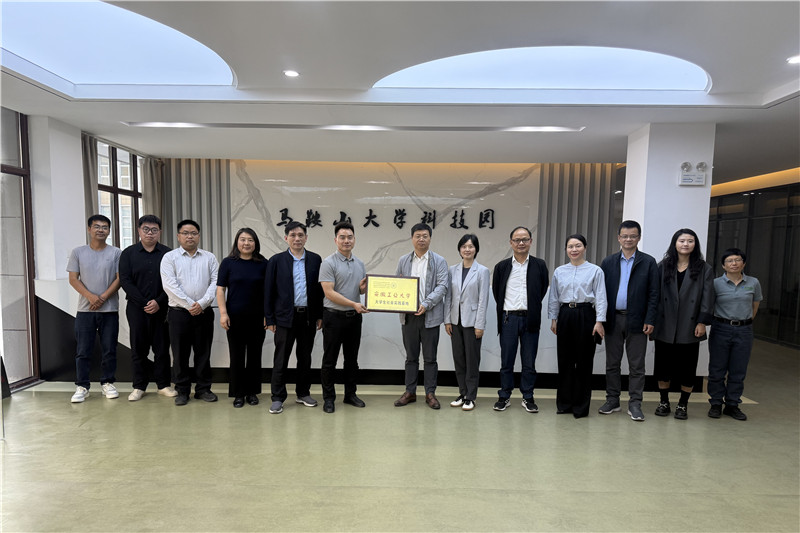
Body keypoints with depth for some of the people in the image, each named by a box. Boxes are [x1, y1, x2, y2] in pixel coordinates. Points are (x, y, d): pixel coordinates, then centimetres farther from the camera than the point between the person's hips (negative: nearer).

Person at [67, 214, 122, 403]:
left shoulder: (116, 253, 2)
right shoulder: (78, 252, 5)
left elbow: (119, 279, -2)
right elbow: (73, 279, 2)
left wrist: (103, 298, -12)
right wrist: (90, 296, -12)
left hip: (110, 309, 0)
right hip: (85, 309, 1)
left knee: (109, 349, 6)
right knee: (83, 350, 4)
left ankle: (107, 383, 18)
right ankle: (82, 386, 15)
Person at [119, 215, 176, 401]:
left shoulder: (167, 253, 4)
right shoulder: (128, 253, 5)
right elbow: (125, 280, -2)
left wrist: (158, 302, -11)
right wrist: (143, 303, -10)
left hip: (161, 309, 0)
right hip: (136, 308, 1)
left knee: (162, 347, 4)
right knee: (138, 348, 7)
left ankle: (164, 384, 14)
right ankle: (139, 386, 17)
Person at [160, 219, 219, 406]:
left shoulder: (209, 258, 9)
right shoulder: (169, 257, 2)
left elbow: (215, 283, 1)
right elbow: (170, 286, -8)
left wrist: (202, 303, -12)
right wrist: (189, 305, -13)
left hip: (204, 312, 2)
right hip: (179, 313, -1)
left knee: (203, 352, 8)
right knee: (180, 354, 6)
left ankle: (203, 389, 19)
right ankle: (182, 391, 19)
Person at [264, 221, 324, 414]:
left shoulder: (315, 260, 4)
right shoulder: (276, 260, 0)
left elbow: (320, 289, 6)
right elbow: (268, 291, 0)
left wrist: (320, 315, 3)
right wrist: (270, 319, -3)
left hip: (308, 316, 2)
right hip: (285, 317, -2)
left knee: (305, 357, 13)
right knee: (281, 359, 3)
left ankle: (303, 393, 28)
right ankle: (277, 398, 16)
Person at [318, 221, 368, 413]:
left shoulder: (359, 264, 9)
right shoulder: (328, 263, -10)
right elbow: (329, 293, -17)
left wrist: (364, 288, -7)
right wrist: (354, 304, -23)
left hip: (354, 317, 6)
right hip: (334, 316, -5)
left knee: (352, 359, 13)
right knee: (330, 360, 4)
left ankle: (350, 394, 26)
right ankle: (328, 398, 16)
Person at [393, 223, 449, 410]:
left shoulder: (439, 261, 0)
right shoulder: (403, 260, 10)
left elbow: (442, 286, -8)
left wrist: (426, 304, -19)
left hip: (430, 315, -2)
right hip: (408, 315, 3)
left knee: (430, 358, 6)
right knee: (411, 357, 12)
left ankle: (430, 394, 17)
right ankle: (410, 392, 22)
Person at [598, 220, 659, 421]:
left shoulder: (648, 262, 3)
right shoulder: (608, 262, 8)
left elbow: (653, 293, -1)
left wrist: (650, 320, -8)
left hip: (637, 320, -2)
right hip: (613, 319, 2)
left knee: (636, 365, 5)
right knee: (612, 363, 10)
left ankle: (634, 404, 14)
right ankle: (612, 400, 21)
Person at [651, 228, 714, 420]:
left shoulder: (704, 269, 5)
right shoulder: (663, 266, 7)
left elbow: (707, 298, 0)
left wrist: (702, 322, -9)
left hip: (690, 327, -1)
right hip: (665, 326, 1)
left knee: (687, 368, 5)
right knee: (663, 365, 7)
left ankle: (683, 405, 21)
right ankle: (664, 402, 22)